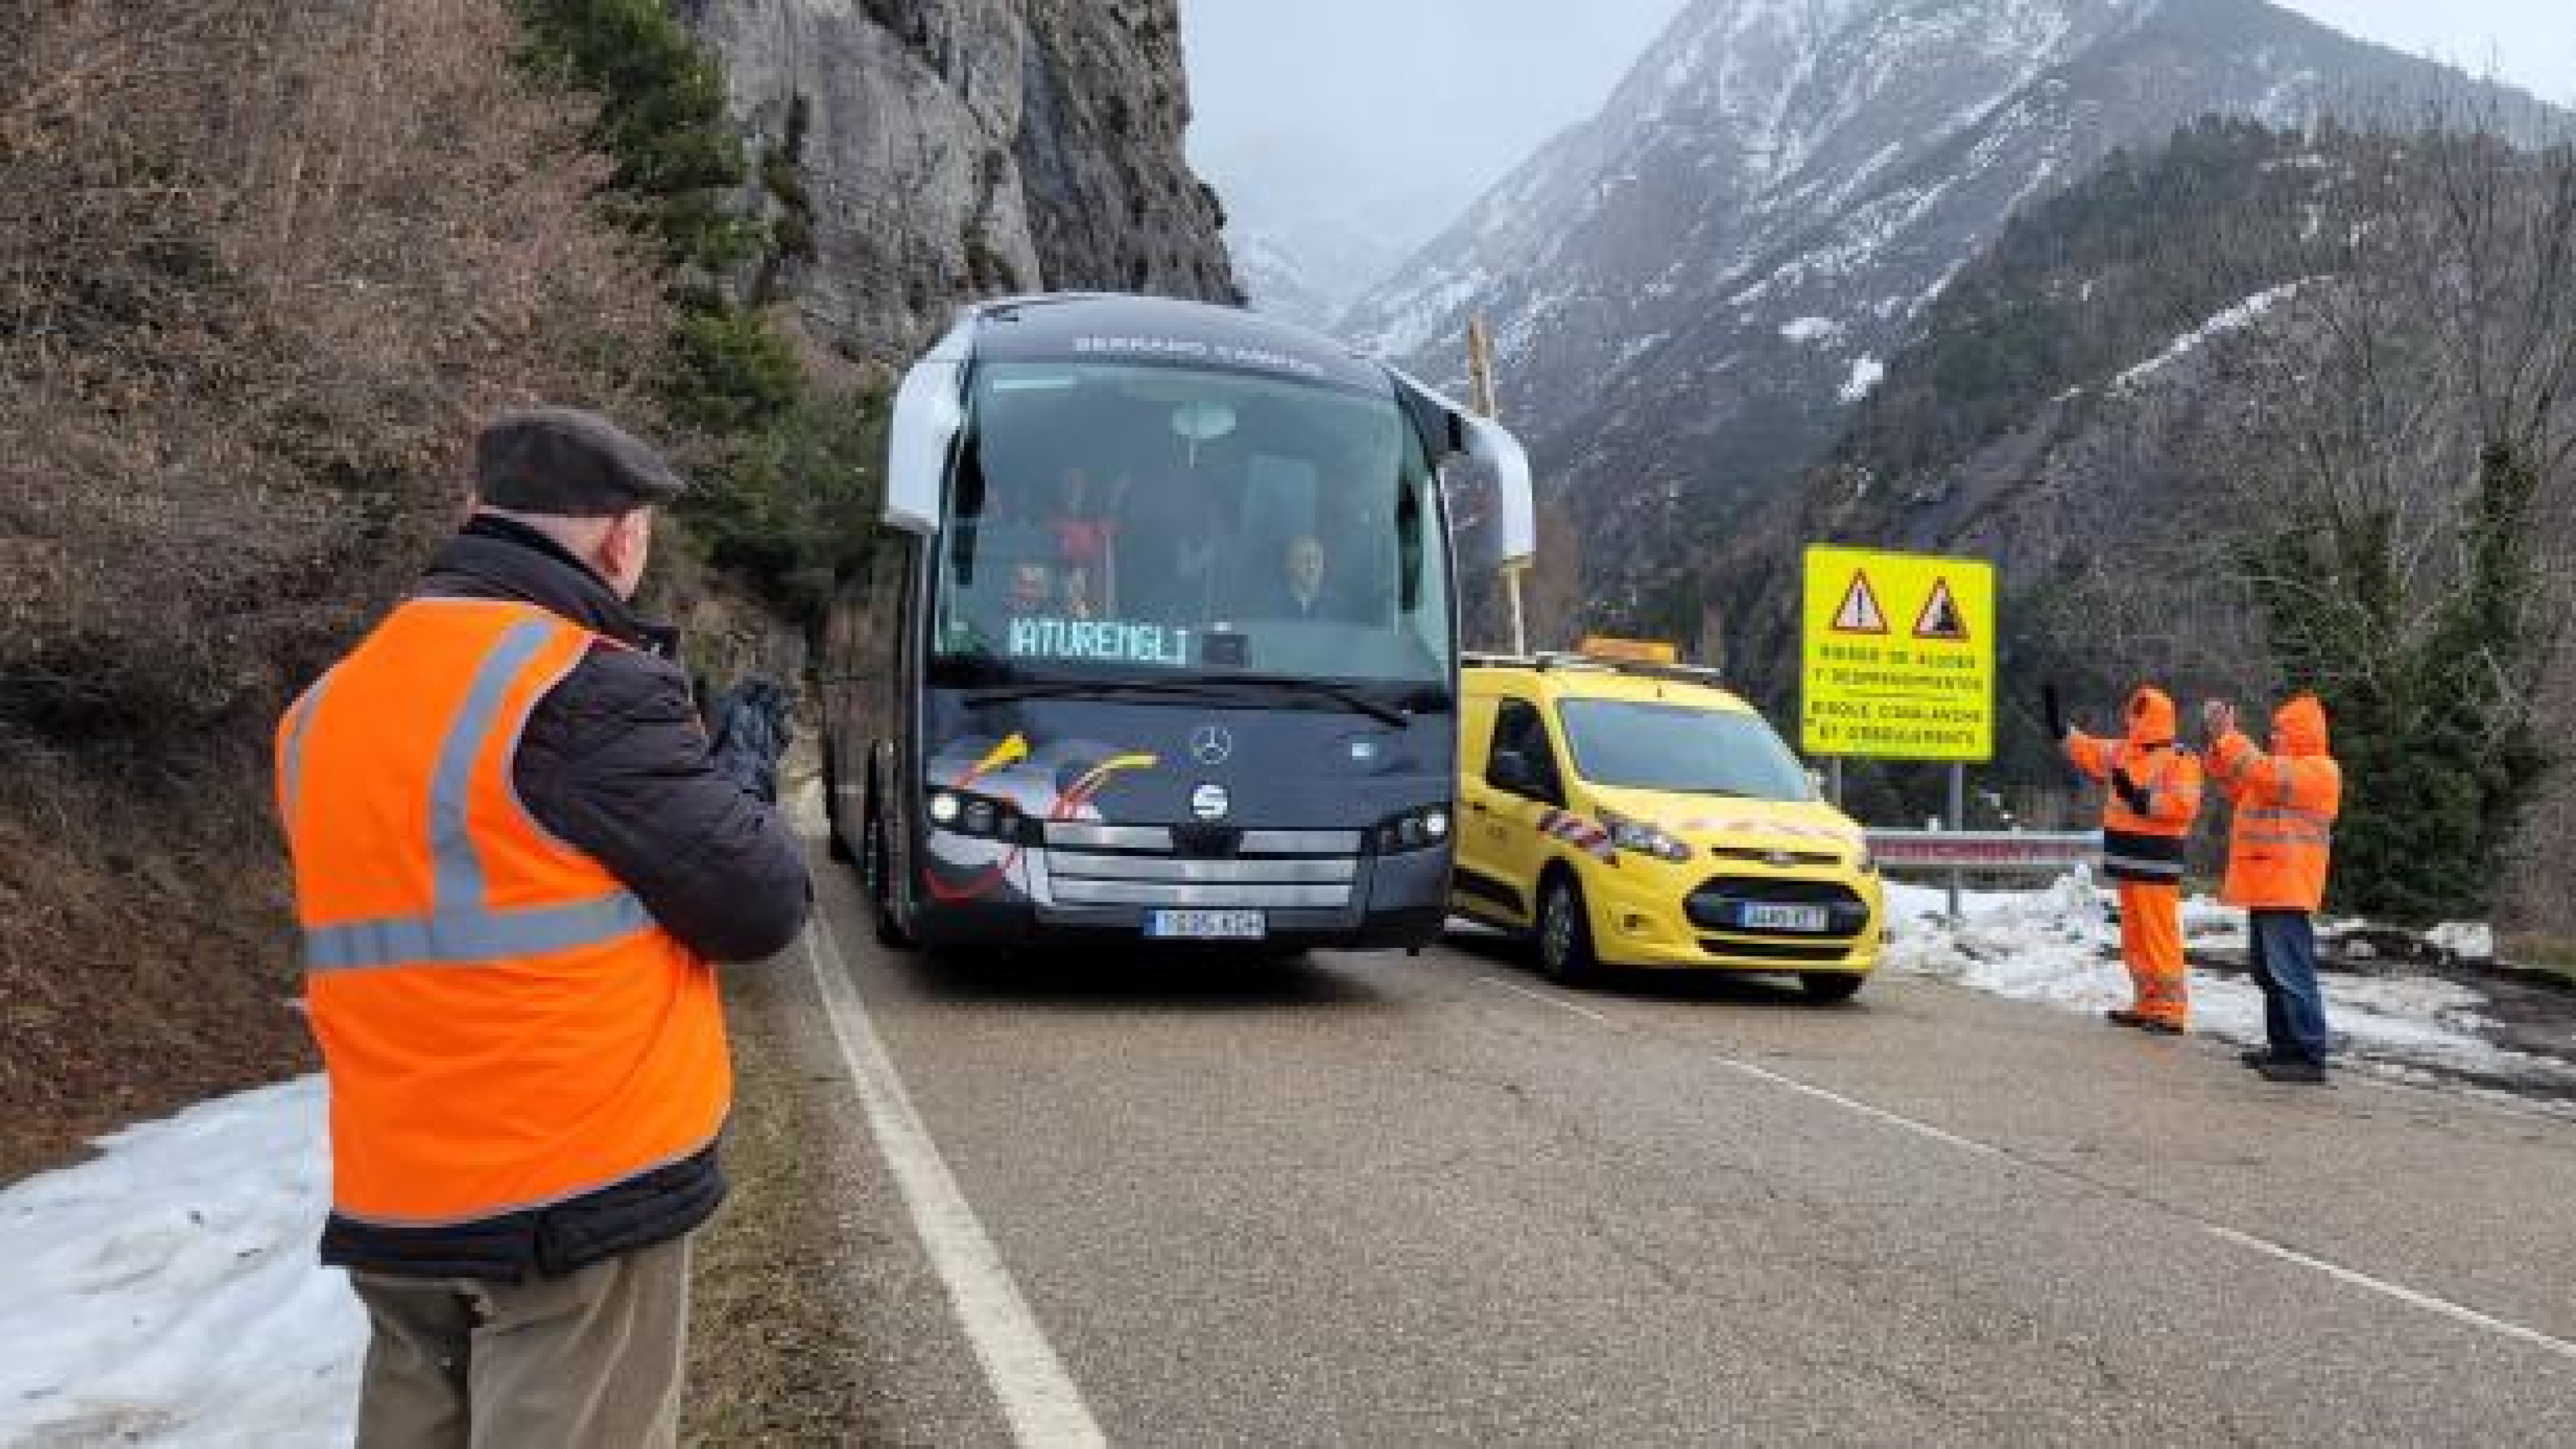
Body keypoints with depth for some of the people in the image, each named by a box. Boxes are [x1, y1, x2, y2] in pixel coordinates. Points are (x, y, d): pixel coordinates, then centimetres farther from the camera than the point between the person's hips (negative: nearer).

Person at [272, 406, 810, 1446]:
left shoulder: (324, 712, 8)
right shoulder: (588, 690, -15)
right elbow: (761, 905, -12)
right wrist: (722, 787, 7)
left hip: (391, 1211, 7)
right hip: (581, 1192, -7)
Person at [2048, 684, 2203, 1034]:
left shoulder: (2180, 760, -9)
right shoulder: (2121, 752, 14)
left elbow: (2184, 805, -20)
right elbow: (2085, 751, 23)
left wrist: (2143, 799, -24)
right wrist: (2060, 725, 17)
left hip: (2156, 863, -9)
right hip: (2128, 860, 9)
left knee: (2160, 937, -8)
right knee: (2134, 938, 14)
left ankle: (2172, 1009, -4)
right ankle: (2147, 1004, 22)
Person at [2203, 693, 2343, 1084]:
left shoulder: (2318, 770, -9)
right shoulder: (2284, 768, 22)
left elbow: (2264, 774, -23)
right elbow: (2234, 785, 20)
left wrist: (2227, 734, -17)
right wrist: (2220, 738, 8)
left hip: (2287, 891, -10)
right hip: (2265, 889, 10)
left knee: (2291, 974, -11)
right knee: (2269, 972, 15)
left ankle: (2309, 1056, -10)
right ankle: (2284, 1046, 23)